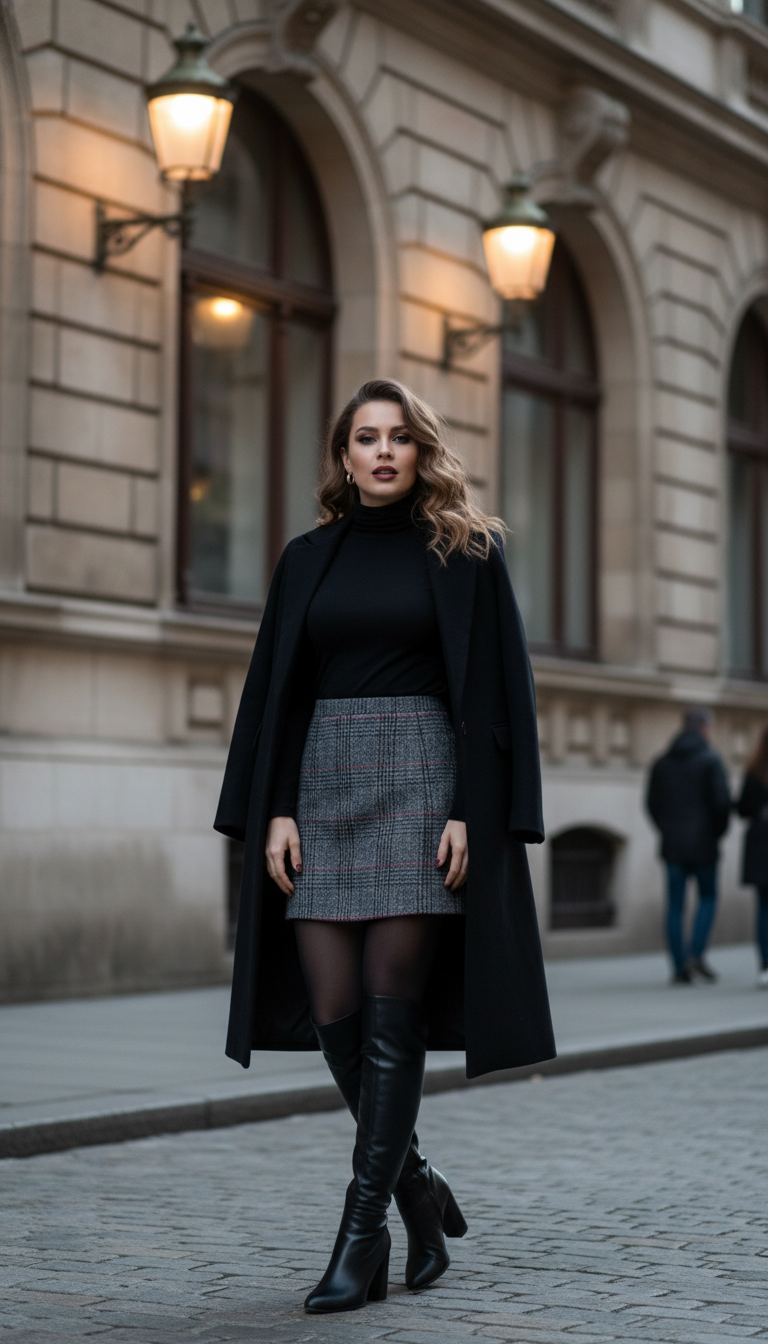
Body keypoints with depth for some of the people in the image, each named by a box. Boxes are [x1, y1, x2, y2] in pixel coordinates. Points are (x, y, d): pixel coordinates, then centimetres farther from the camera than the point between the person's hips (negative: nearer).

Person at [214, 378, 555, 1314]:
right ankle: (417, 1190, 19)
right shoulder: (308, 560, 13)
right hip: (324, 782, 4)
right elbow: (275, 691, 11)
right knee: (334, 1014, -2)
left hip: (422, 780, -4)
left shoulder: (465, 552, 4)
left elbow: (495, 686, -2)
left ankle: (363, 1235, -3)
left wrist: (472, 813, -11)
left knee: (390, 1013, -8)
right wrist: (275, 809, -1)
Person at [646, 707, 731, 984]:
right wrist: (718, 831, 2)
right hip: (702, 844, -4)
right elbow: (722, 800, -14)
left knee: (675, 905, 6)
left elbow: (651, 802, 8)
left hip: (672, 845, 4)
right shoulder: (710, 760, -8)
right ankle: (696, 954, -6)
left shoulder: (662, 763, 7)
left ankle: (680, 967, 3)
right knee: (708, 897, 11)